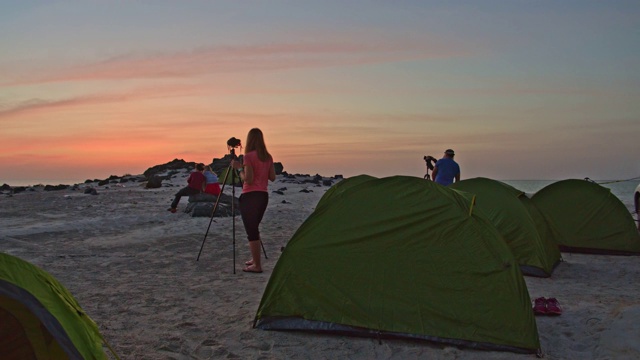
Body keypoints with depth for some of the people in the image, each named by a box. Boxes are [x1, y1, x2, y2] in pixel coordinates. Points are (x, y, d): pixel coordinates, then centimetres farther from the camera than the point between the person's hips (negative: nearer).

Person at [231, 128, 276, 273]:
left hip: (250, 196, -7)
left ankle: (257, 265, -3)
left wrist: (239, 168, -4)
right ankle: (255, 259, 27)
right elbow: (272, 177, 11)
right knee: (254, 228, 20)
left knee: (251, 231, -3)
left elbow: (248, 179, -16)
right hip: (263, 195, 7)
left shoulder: (249, 156, -12)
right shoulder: (268, 157, 8)